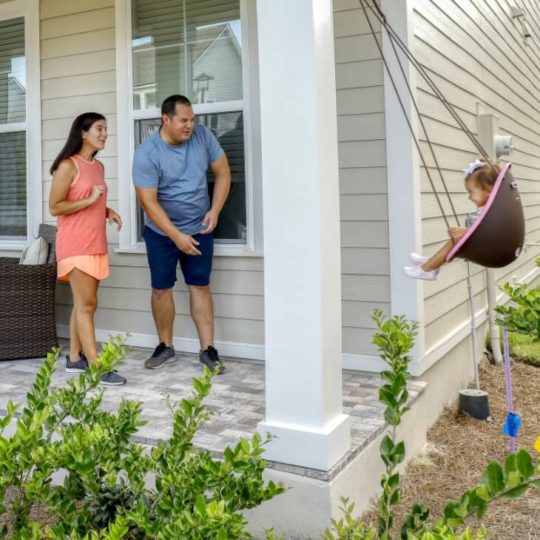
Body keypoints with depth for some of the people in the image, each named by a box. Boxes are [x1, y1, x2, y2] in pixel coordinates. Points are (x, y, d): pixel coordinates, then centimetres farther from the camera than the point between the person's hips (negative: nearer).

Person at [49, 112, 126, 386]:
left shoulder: (99, 166, 14)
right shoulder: (68, 165, -10)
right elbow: (54, 207, -12)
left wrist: (108, 211, 5)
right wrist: (90, 200, -18)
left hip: (96, 244, 8)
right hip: (75, 246, -8)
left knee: (84, 304, 11)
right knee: (86, 305, -8)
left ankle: (75, 358, 21)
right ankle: (96, 367, -7)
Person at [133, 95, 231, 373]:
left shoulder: (202, 136, -9)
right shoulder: (147, 153, -19)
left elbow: (223, 173, 1)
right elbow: (148, 202, -21)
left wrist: (215, 210, -11)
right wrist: (176, 236, -25)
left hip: (199, 229, 2)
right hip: (161, 233, -2)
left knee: (200, 286, 3)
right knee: (161, 288, 5)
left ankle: (207, 349, 9)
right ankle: (165, 347, 22)